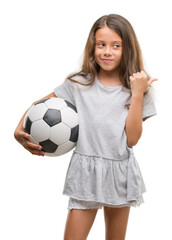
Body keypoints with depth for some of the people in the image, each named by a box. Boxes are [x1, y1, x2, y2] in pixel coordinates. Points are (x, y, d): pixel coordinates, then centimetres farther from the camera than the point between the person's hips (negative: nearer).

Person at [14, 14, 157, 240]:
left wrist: (138, 94, -15)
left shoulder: (137, 87, -2)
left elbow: (132, 139, -10)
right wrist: (20, 130, -13)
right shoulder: (78, 84, -2)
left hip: (120, 174, 1)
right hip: (86, 173, -1)